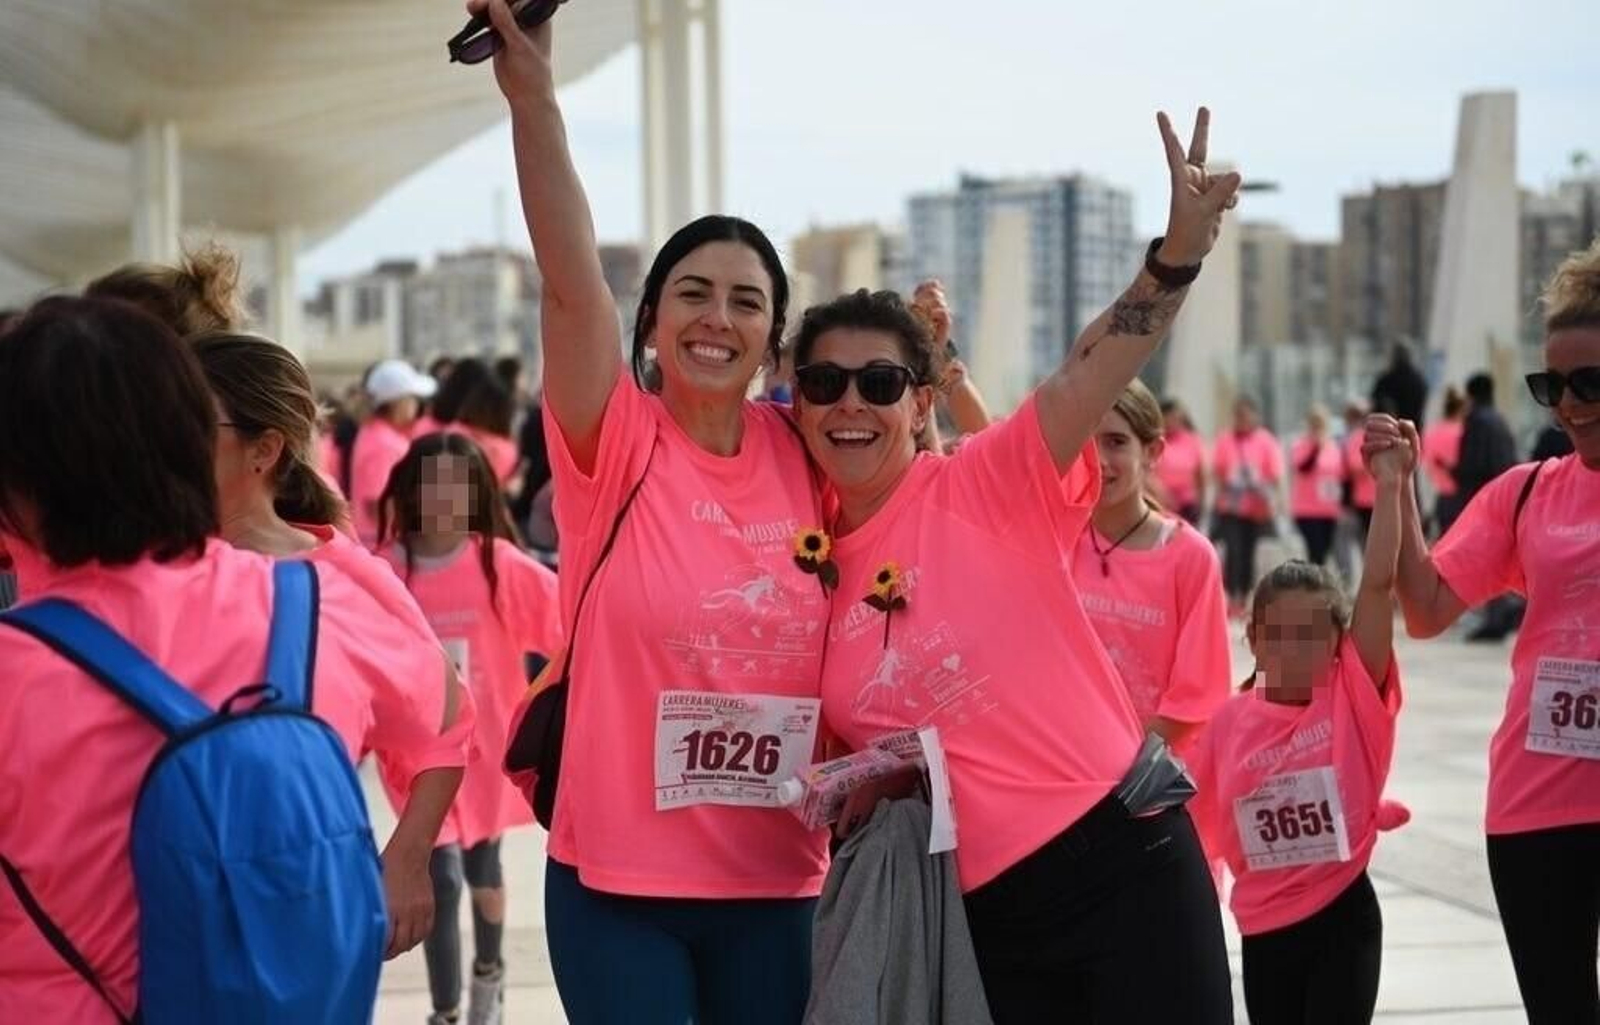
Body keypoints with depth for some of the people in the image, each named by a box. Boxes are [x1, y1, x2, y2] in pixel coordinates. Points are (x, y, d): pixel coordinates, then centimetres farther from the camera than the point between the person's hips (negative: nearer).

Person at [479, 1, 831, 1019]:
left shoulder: (802, 455, 3)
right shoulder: (617, 446, -6)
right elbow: (572, 280, -21)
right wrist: (534, 96, -32)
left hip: (776, 884, 3)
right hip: (618, 879, -3)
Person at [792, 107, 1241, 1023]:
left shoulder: (983, 486, -3)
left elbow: (1089, 376, -20)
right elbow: (844, 754, 19)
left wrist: (1179, 252, -34)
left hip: (1124, 857, -4)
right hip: (986, 911, 4)